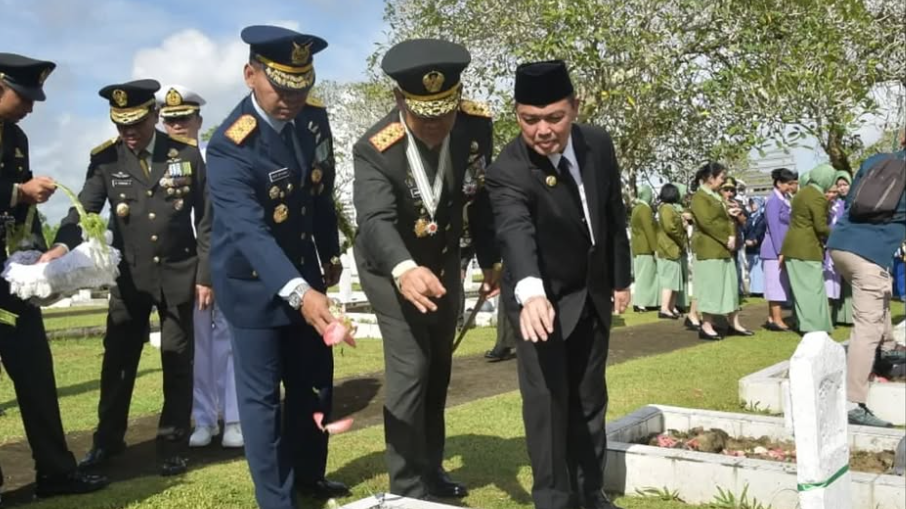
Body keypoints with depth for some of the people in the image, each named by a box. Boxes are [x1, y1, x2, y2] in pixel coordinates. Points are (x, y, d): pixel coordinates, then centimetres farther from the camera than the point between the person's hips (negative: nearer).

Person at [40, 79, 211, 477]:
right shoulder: (105, 159, -4)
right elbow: (84, 209, -12)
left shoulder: (186, 152, -6)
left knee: (177, 362, 7)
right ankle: (108, 440, 27)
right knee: (117, 360, 9)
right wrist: (62, 245, -34)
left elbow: (207, 218, -3)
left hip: (178, 274, -1)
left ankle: (173, 445, 20)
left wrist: (205, 275, -6)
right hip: (129, 276, 1)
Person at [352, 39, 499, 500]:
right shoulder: (374, 150, -32)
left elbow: (483, 197, -8)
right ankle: (407, 486, 7)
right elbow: (376, 219, -45)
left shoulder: (476, 124, -20)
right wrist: (404, 270, -64)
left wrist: (491, 260, -6)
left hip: (444, 260, 5)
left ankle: (431, 470, 35)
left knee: (438, 369, 16)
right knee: (409, 370, -11)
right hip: (390, 265, -5)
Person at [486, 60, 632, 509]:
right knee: (547, 398, -10)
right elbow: (516, 233, -45)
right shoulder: (508, 171, -27)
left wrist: (621, 279, 8)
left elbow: (613, 215, 2)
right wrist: (531, 293, -62)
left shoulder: (598, 144, -10)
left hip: (593, 293, 5)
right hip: (543, 297, -5)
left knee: (589, 397, 15)